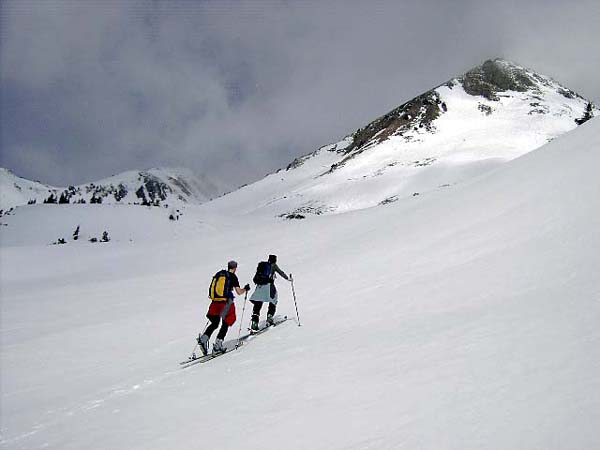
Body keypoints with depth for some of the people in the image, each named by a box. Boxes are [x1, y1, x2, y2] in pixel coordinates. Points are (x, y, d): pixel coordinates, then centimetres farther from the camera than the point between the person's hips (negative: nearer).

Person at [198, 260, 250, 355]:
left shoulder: (218, 274, 15)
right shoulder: (233, 276, -1)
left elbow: (211, 289, 17)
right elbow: (239, 292, -3)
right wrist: (245, 289, 16)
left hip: (215, 301, 5)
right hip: (226, 302, -5)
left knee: (214, 323, 16)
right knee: (226, 323, 9)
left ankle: (203, 338, -6)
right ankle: (217, 345, 0)